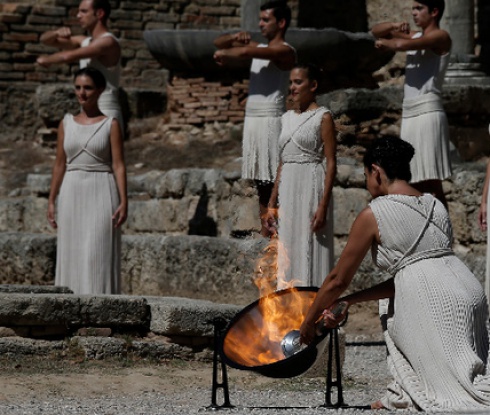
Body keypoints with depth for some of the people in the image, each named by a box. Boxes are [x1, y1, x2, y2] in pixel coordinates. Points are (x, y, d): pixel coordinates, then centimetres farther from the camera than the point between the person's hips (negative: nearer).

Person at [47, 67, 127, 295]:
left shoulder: (110, 124, 0)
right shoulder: (66, 124, 9)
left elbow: (118, 165, -4)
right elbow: (60, 165, 11)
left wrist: (124, 202, -12)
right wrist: (51, 201, 7)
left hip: (101, 193, -4)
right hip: (72, 194, 4)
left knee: (98, 254, -7)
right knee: (72, 254, 3)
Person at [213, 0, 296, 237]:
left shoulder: (284, 51, -8)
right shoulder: (260, 48, 18)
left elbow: (245, 52, -24)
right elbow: (218, 43, 21)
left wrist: (225, 54, -6)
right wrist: (235, 37, 1)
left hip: (271, 120, -8)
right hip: (252, 119, 8)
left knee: (274, 183, -10)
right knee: (261, 184, 8)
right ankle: (265, 233, 11)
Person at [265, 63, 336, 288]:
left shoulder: (322, 117, -5)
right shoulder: (287, 118, 15)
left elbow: (331, 162, -9)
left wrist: (323, 205, -17)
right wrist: (272, 202, 14)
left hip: (311, 187, -7)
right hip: (288, 189, 7)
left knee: (310, 252, -7)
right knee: (288, 252, 7)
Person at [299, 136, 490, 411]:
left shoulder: (373, 215, 1)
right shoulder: (435, 205, 20)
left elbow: (338, 279, 8)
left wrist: (309, 322, 24)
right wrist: (350, 301, 26)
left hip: (433, 305, -7)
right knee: (395, 309, 32)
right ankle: (408, 395, 27)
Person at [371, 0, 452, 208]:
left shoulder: (440, 37, -5)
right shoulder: (415, 36, 19)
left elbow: (402, 45, -22)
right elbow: (376, 31, 25)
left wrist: (386, 43, 0)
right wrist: (394, 26, 5)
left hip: (427, 112, -8)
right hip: (409, 114, 8)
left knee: (432, 183, -12)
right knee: (417, 186, 6)